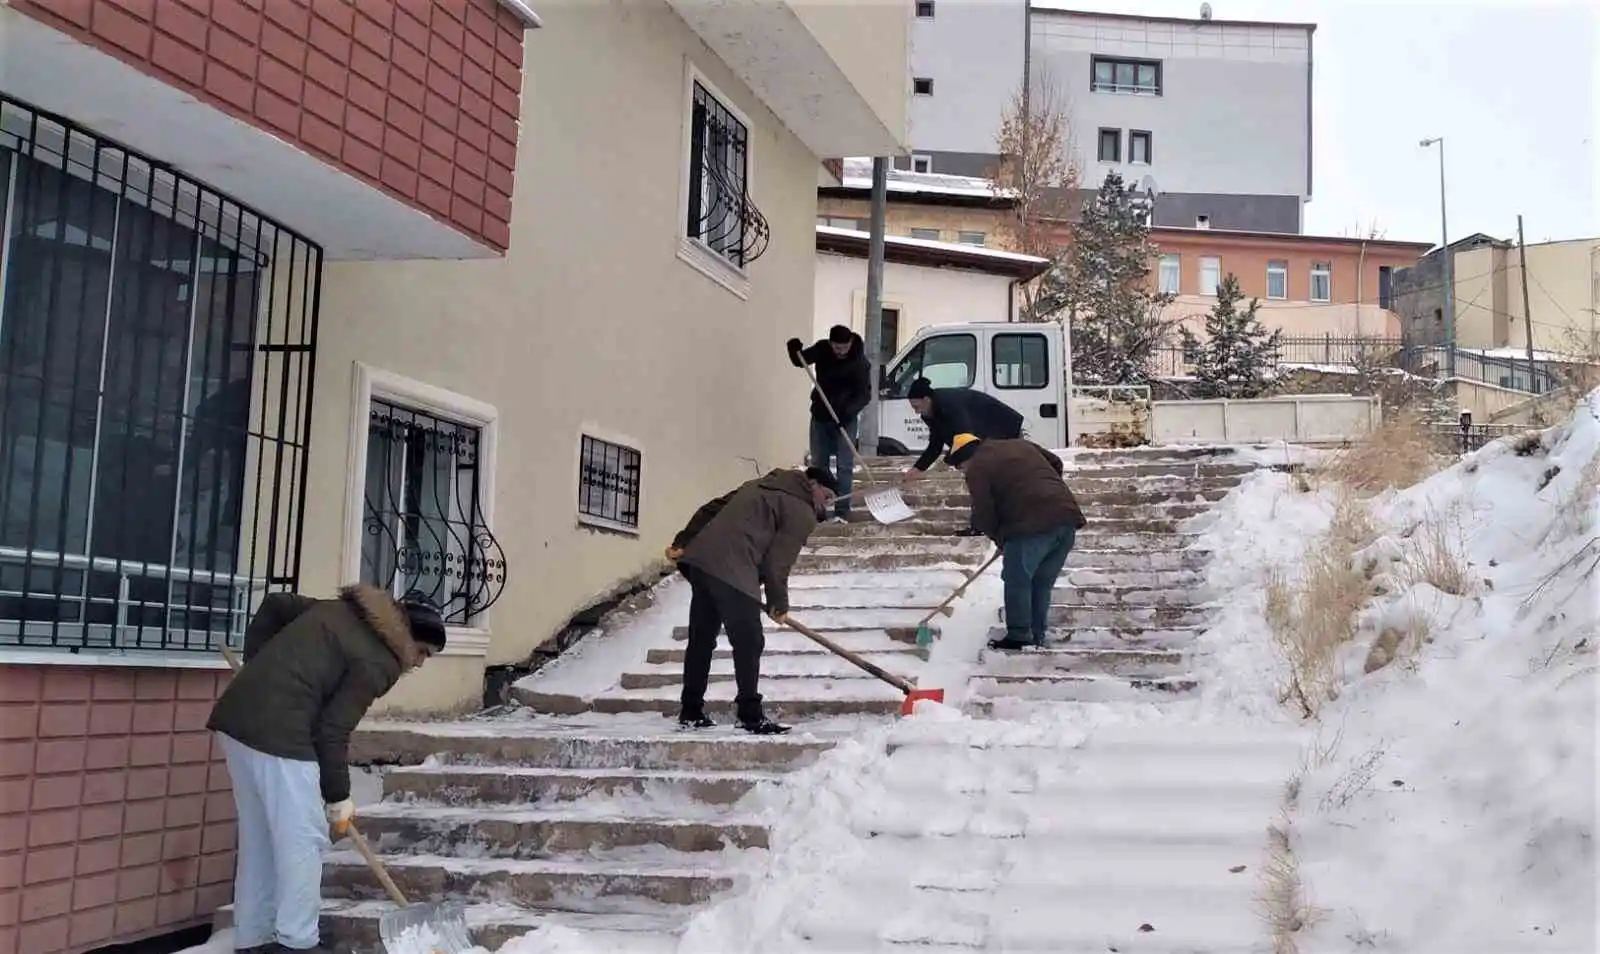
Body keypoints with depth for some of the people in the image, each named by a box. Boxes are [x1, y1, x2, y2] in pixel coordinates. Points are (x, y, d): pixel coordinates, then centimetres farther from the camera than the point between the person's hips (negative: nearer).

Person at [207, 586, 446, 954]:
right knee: (303, 839, -1)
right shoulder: (378, 661, -6)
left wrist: (258, 670, 23)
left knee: (258, 838, 15)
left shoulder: (341, 610, 18)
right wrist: (338, 798, 2)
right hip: (278, 731, -9)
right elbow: (333, 731, -8)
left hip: (237, 715, 9)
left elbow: (275, 604, 24)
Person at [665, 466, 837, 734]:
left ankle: (691, 712, 19)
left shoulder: (761, 486, 27)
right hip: (732, 571, -9)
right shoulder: (803, 513, 3)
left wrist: (682, 542, 18)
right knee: (749, 643, -1)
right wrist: (779, 605, 9)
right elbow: (777, 563, -3)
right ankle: (750, 716, 0)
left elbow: (710, 509, 21)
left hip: (699, 559, 9)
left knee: (701, 639, 14)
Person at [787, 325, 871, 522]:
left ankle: (841, 511, -6)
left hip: (845, 419, -4)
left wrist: (849, 411, -32)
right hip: (820, 417, 4)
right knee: (818, 463, 10)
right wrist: (794, 349, -17)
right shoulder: (822, 349, -6)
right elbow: (800, 361, 6)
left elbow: (865, 394, -17)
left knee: (844, 465, -7)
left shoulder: (860, 362, -17)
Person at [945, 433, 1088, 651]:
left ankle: (1019, 637, 7)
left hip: (1033, 526, -8)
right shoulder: (1020, 444, 24)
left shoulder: (977, 468, 2)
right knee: (1042, 582, 16)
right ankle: (1037, 637, 22)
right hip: (1067, 516, 8)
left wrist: (999, 538, 15)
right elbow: (1055, 463, 31)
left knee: (1017, 581, 6)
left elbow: (983, 514, -1)